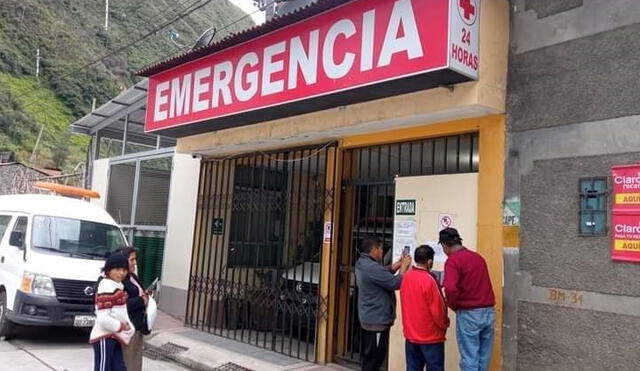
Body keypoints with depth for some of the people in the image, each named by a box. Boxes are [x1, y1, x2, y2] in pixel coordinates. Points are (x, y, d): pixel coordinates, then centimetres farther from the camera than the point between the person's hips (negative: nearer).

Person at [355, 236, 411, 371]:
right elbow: (395, 283, -21)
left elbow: (385, 273, 17)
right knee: (375, 357, -1)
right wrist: (404, 266, -8)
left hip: (369, 318, 11)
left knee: (369, 356, 20)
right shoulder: (372, 267, -25)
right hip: (377, 320, -11)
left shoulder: (363, 264, 8)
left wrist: (399, 263, 7)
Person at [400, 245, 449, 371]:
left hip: (411, 333, 7)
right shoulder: (428, 280, -21)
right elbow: (437, 310, -17)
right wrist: (445, 324, 0)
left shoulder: (406, 277, 0)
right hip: (431, 336, -7)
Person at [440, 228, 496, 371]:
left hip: (469, 313, -7)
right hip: (488, 312, 7)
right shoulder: (478, 257, 13)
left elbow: (450, 288, -25)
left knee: (469, 359, 3)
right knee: (484, 359, 15)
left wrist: (453, 305, -7)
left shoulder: (453, 260, -11)